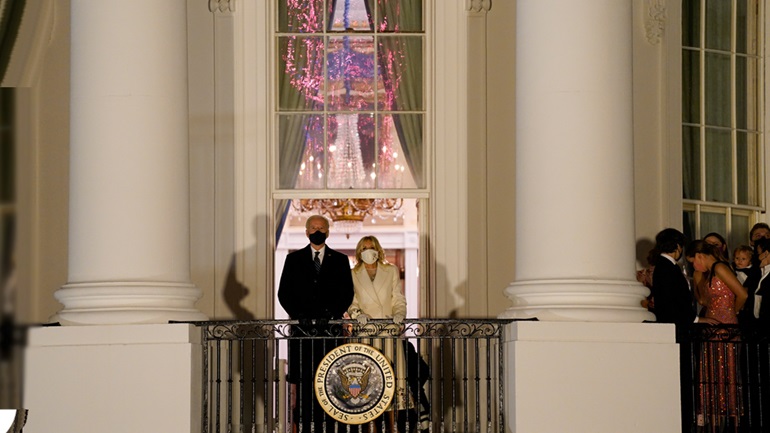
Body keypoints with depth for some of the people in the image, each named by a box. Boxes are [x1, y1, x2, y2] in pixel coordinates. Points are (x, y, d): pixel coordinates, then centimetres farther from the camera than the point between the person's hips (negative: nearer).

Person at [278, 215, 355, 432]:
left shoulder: (340, 260, 11)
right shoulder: (294, 259, 11)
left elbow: (347, 293, 6)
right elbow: (284, 293, 7)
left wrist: (330, 315, -8)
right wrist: (299, 315, -7)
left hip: (330, 328, 0)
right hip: (302, 328, 0)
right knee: (303, 378, -4)